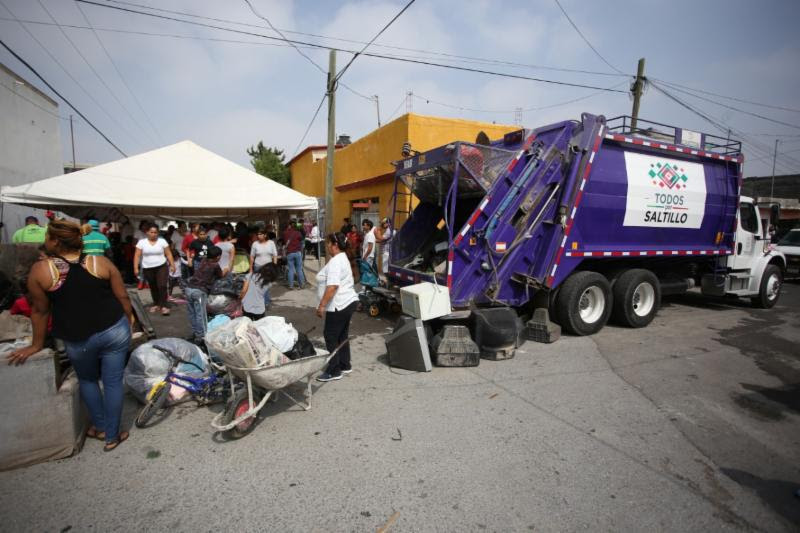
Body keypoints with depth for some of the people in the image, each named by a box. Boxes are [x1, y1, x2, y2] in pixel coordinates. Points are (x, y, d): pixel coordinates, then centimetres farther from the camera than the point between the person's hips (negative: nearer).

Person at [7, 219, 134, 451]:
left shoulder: (40, 270, -7)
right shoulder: (101, 262, -4)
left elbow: (40, 310, 1)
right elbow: (123, 297, -1)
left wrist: (37, 344, 13)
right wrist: (128, 322, 14)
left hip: (78, 340, 0)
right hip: (115, 331, 1)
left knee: (87, 380, 26)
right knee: (113, 382, 11)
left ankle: (100, 427, 35)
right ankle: (112, 436, 22)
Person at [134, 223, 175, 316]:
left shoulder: (162, 241, -1)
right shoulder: (142, 242, -1)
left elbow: (168, 254, 1)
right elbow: (137, 256, -1)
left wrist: (172, 265, -4)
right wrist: (136, 268, -6)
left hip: (161, 267, -1)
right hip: (147, 269, 2)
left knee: (162, 286, -12)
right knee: (153, 288, 13)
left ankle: (163, 306, -8)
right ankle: (156, 304, 27)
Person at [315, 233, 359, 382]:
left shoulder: (335, 262, -19)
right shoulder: (342, 258, 16)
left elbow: (332, 286, -28)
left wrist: (322, 305, -25)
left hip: (339, 306, -10)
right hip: (348, 302, 10)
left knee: (331, 337, -1)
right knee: (342, 336, 17)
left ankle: (334, 371, 7)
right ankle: (345, 365, 27)